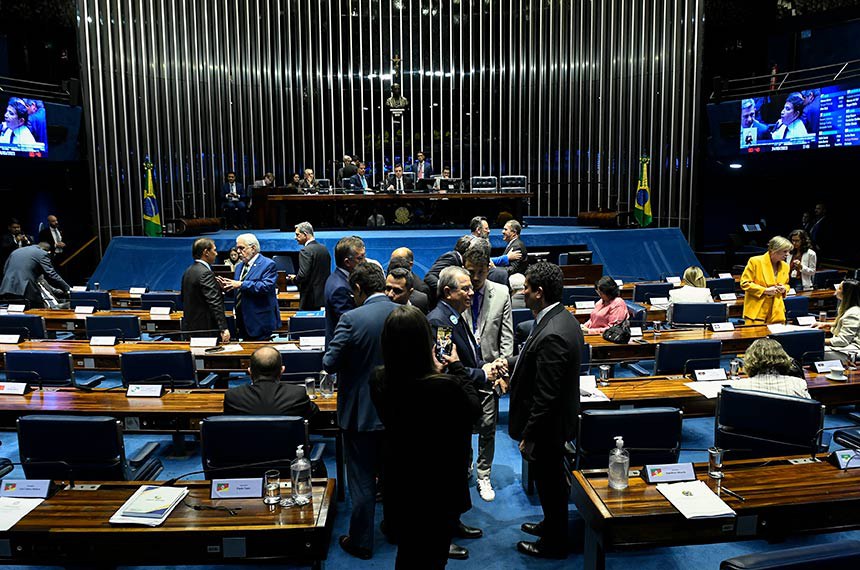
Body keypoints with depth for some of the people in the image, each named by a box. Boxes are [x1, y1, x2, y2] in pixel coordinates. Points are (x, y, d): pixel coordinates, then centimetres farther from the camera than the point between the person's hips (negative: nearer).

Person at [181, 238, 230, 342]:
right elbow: (215, 303, -23)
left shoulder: (188, 271, 11)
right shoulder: (205, 273, -18)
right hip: (206, 329, -10)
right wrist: (223, 328, -25)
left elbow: (184, 299, 20)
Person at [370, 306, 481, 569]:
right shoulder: (446, 386, -34)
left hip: (400, 486, 5)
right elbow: (474, 408, -11)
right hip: (439, 488, -4)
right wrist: (456, 367, -1)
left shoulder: (379, 381, -18)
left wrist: (433, 370, 8)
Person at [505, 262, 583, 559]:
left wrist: (528, 435, -21)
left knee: (550, 481, 11)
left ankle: (554, 543, 32)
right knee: (552, 480, 26)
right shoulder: (562, 317, -1)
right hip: (557, 421, 9)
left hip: (548, 426, -9)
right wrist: (510, 362, 9)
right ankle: (552, 524, 48)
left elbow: (545, 397, -29)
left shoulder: (551, 335, -32)